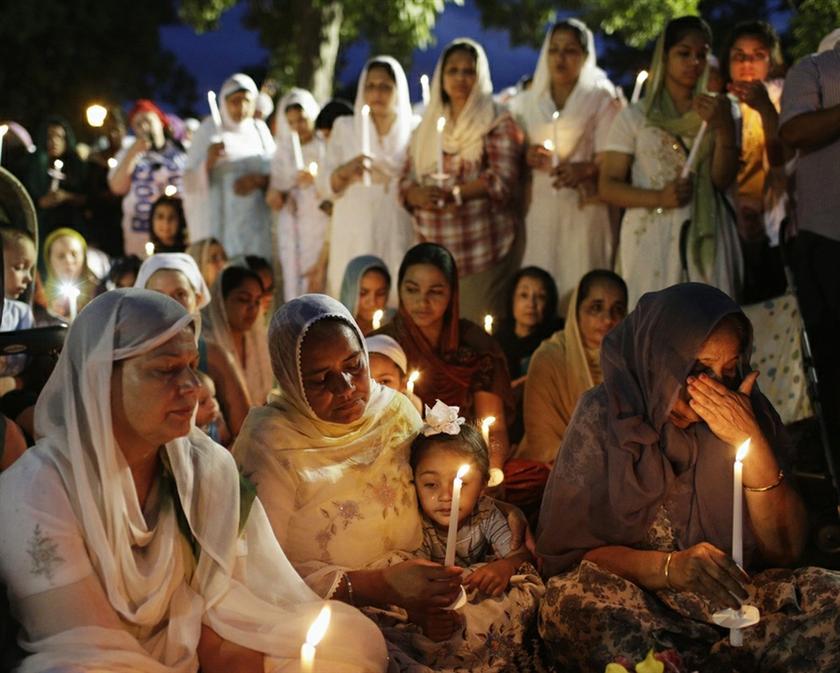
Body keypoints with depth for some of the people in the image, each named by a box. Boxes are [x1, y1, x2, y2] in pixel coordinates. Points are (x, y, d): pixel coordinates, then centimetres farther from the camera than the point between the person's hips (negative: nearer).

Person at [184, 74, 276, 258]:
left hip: (256, 223, 3)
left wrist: (258, 180, -12)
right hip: (219, 223, -3)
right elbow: (190, 181, -2)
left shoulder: (260, 129, 11)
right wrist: (208, 162, -22)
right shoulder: (210, 129, 2)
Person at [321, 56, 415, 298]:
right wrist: (345, 170, -18)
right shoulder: (345, 127, 7)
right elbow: (325, 185, 1)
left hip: (398, 235, -1)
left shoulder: (414, 131, 4)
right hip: (354, 235, 1)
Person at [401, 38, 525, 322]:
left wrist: (452, 195, -14)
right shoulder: (427, 126, 19)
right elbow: (406, 181, 14)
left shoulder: (499, 123, 2)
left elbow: (503, 180, -10)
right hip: (433, 251, 5)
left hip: (483, 252, -4)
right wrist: (419, 196, -9)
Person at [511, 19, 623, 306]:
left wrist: (585, 169, -26)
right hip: (539, 210, 3)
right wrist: (526, 159, -5)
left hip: (583, 210, -3)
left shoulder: (602, 99, 4)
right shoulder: (526, 103, 15)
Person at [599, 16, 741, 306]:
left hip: (704, 238, 2)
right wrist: (658, 198, -14)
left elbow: (722, 180, 1)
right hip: (651, 238, -1)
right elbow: (607, 186, 2)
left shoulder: (715, 112, 13)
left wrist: (724, 128, -13)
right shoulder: (634, 116, 7)